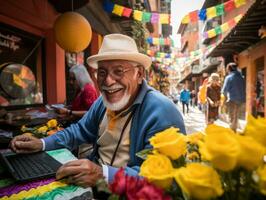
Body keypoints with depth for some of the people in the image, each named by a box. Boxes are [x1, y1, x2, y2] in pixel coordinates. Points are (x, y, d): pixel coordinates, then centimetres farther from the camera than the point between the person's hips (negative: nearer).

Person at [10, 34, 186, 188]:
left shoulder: (163, 112, -23)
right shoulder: (103, 102, 3)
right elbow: (81, 130, 15)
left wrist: (103, 174, -35)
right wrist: (42, 144, 2)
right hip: (91, 183, 6)